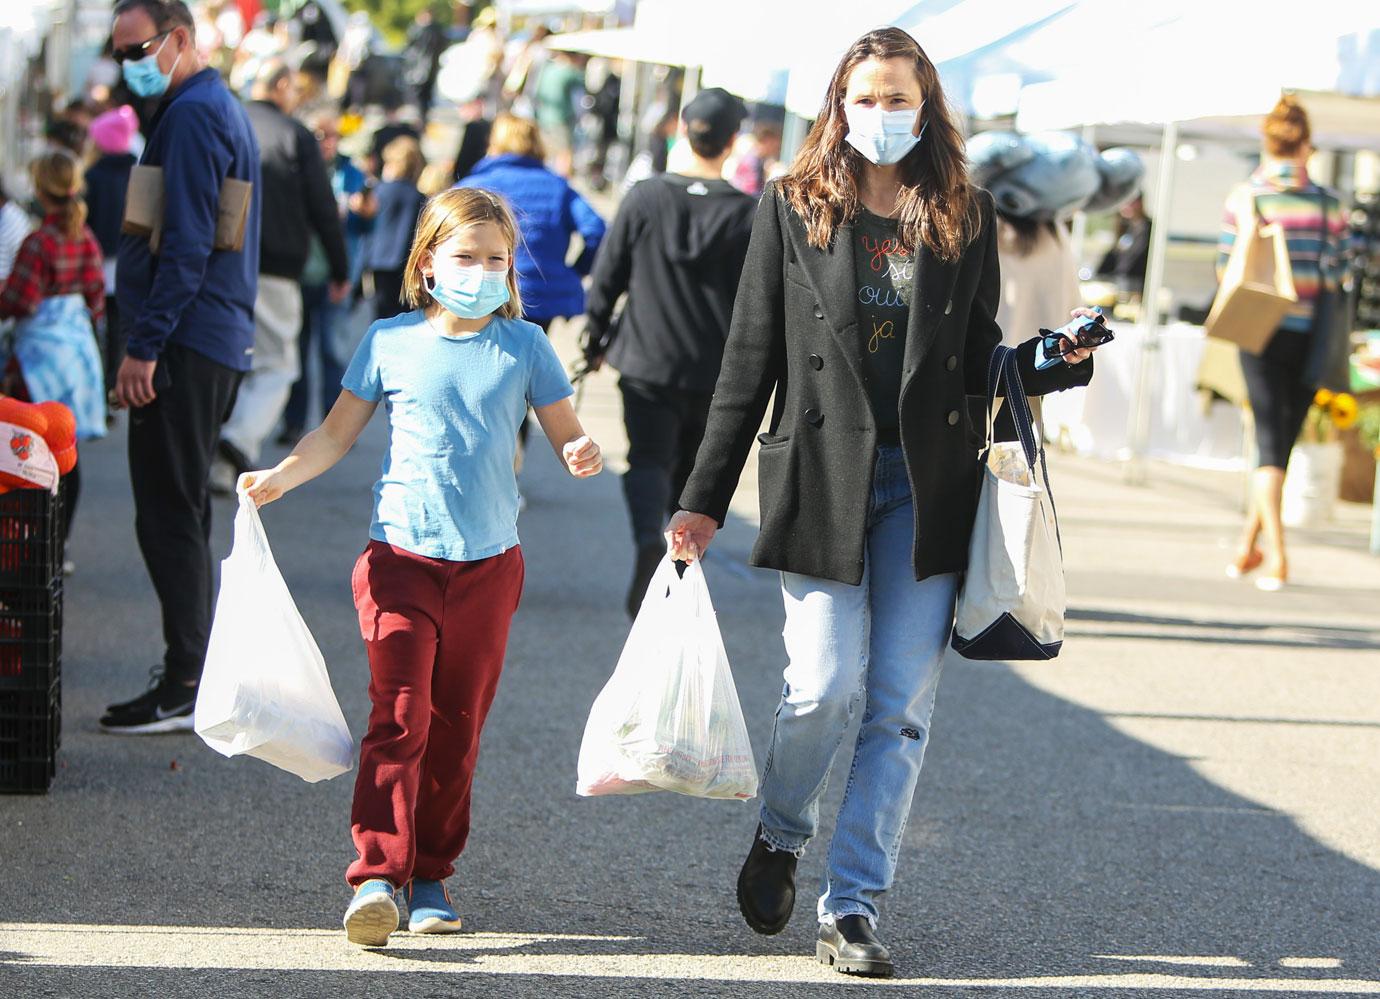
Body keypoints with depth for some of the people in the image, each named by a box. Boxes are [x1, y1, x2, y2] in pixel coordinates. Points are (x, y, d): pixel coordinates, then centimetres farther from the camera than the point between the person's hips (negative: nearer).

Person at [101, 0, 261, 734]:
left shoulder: (191, 116, -13)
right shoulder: (223, 110, 19)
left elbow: (186, 245, -20)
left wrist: (144, 348, -20)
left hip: (183, 344, -10)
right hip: (219, 343, 10)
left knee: (169, 516, -9)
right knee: (183, 513, 16)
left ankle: (186, 690, -9)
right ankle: (194, 665, 21)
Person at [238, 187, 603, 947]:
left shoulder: (524, 347, 5)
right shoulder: (390, 342, 2)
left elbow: (566, 435, 8)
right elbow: (337, 434, 7)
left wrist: (583, 455, -15)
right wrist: (278, 478, -9)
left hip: (488, 563, 2)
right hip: (401, 555, -2)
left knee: (457, 725, 8)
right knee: (399, 713, -15)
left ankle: (430, 877, 19)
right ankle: (376, 874, -21)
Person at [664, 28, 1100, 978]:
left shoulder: (964, 218, 9)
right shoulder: (793, 208, 4)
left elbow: (981, 365, 14)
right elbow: (751, 362, 4)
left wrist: (1056, 360, -7)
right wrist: (705, 500, 2)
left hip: (925, 488, 2)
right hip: (822, 475, -2)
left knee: (902, 704, -3)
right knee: (826, 688, -8)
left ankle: (854, 906, 4)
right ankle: (781, 834, 22)